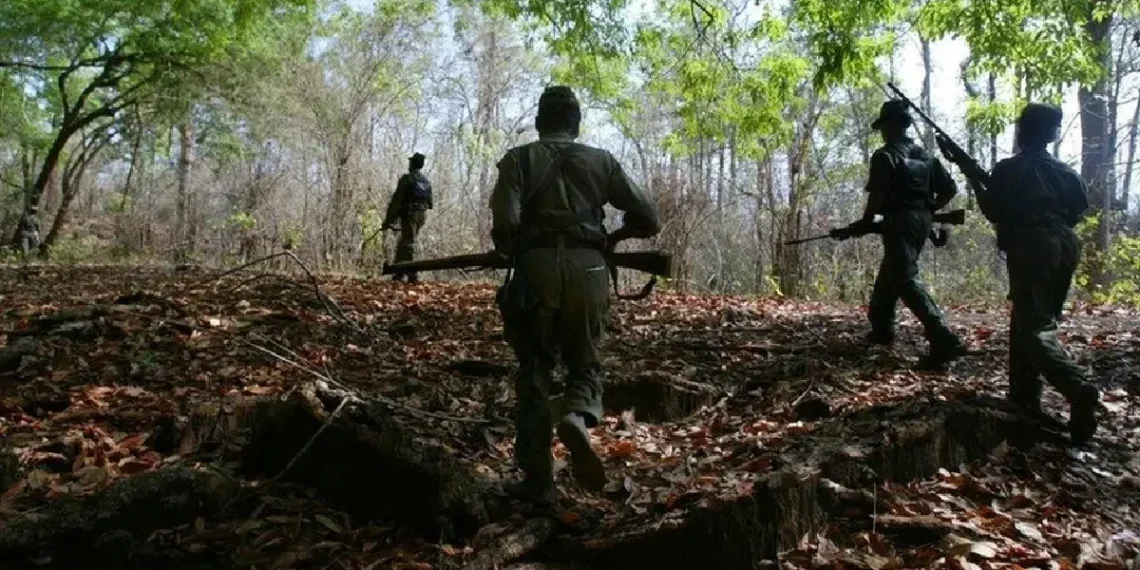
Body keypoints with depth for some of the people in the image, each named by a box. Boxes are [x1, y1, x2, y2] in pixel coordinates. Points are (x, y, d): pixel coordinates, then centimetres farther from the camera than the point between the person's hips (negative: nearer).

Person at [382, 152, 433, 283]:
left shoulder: (407, 179, -8)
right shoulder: (427, 182, 14)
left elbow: (396, 200, -11)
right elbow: (429, 202, 14)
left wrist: (388, 221, -8)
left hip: (410, 213, -7)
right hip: (422, 214, 7)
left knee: (408, 244, -5)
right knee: (402, 243, 17)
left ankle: (412, 275, -11)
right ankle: (399, 273, 18)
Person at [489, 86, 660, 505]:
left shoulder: (519, 159, 10)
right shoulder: (601, 160, 15)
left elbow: (505, 221, -7)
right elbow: (648, 220, 12)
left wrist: (509, 250, 13)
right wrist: (614, 237, 29)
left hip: (536, 269, -1)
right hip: (589, 270, 1)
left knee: (534, 369, 10)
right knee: (585, 363, 18)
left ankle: (537, 479, 9)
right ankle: (578, 418, -15)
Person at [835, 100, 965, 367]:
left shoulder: (885, 156, -8)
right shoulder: (925, 155, 15)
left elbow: (877, 195, -16)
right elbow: (950, 189, 14)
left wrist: (864, 223, -5)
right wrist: (929, 210, 22)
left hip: (900, 222, -8)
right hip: (921, 222, 9)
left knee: (906, 280, -11)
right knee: (889, 273, 22)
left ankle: (944, 340, -21)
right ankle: (881, 327, 34)